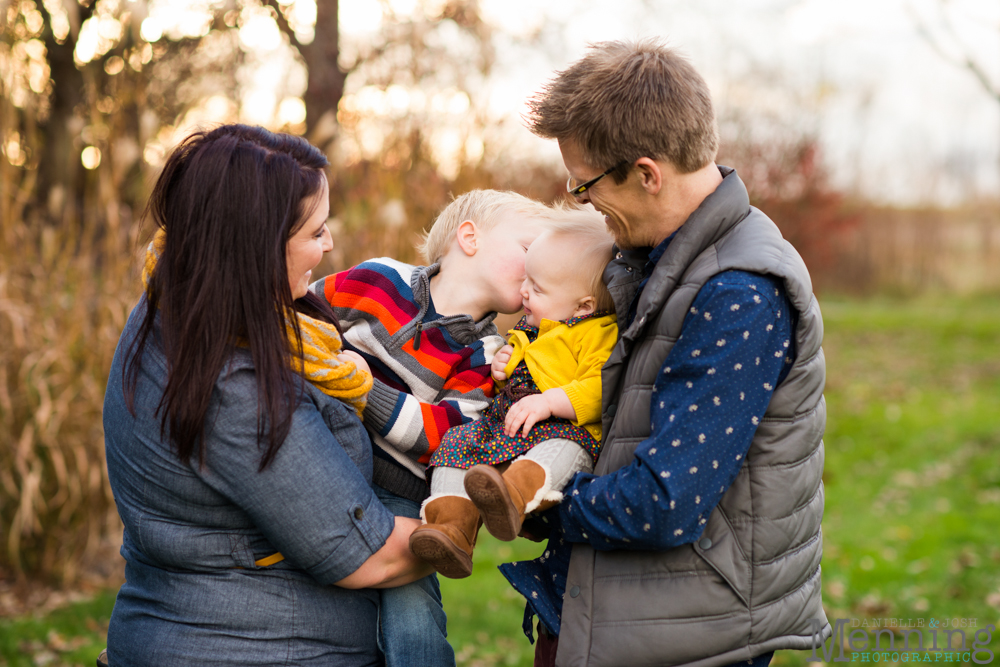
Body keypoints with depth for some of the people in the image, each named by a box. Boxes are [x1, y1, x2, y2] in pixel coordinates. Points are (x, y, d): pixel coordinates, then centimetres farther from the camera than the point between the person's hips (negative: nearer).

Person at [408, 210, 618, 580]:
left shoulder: (600, 334, -4)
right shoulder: (529, 329, 25)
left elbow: (599, 389, -18)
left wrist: (547, 402, -25)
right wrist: (502, 367, 17)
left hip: (565, 428, -8)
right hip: (504, 421, 8)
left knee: (563, 449, -40)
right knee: (456, 443, -11)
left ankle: (513, 495, -70)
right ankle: (454, 526, -27)